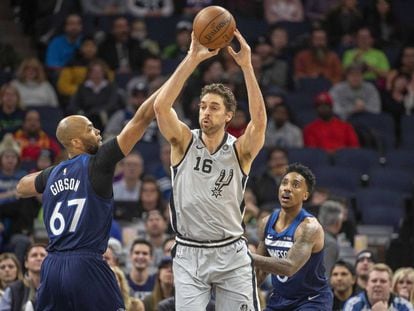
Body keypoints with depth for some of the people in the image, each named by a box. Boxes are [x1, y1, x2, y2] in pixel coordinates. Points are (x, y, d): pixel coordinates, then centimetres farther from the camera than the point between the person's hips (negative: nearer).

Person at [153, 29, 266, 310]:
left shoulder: (239, 151, -2)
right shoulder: (184, 142, 0)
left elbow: (259, 120, -22)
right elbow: (161, 106, -17)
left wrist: (247, 67, -28)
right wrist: (192, 59, -23)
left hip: (230, 254, 0)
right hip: (189, 255, 0)